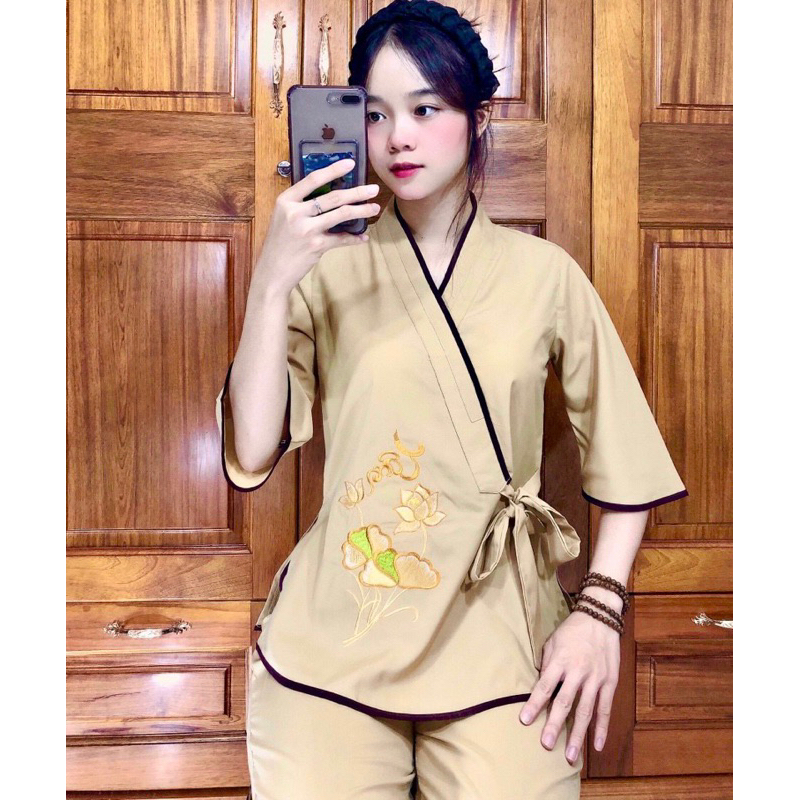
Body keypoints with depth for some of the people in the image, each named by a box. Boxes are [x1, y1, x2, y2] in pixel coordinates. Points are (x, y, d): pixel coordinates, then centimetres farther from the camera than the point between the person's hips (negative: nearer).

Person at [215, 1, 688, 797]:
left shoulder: (544, 274, 2)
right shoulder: (329, 269, 2)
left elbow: (622, 462, 6)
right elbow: (250, 455, -8)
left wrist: (599, 609, -4)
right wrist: (271, 281, -16)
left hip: (498, 636, 0)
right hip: (336, 634, 0)